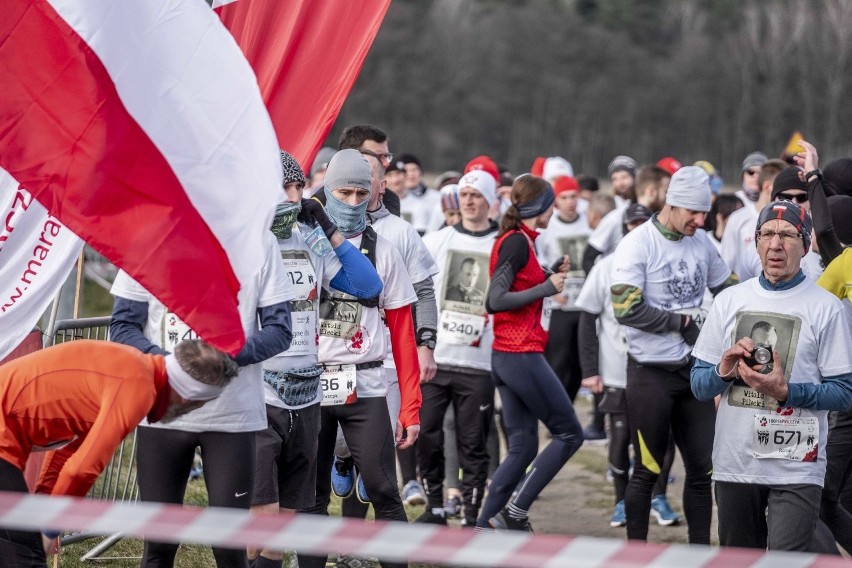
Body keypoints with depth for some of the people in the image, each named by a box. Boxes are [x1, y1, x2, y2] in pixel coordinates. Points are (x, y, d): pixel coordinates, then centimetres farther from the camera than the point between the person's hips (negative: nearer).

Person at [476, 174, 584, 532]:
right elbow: (495, 301, -20)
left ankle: (483, 528, 8)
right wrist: (547, 287, -16)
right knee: (569, 434, 0)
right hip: (522, 355, -10)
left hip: (505, 356, 10)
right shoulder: (518, 242, -13)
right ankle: (515, 510, -4)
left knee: (522, 448, 11)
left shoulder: (514, 240, 15)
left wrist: (551, 277, 13)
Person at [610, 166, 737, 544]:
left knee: (702, 468, 7)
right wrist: (684, 322, -13)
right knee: (647, 470, 0)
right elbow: (627, 309, -21)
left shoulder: (701, 242, 7)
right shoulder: (637, 245, -12)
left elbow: (729, 292, 20)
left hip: (695, 370, 6)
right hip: (651, 373, -6)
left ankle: (700, 551, 15)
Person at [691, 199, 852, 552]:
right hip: (734, 465, 4)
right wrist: (724, 371, -11)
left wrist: (785, 391, -19)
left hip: (796, 467, -4)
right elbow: (699, 386, 11)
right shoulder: (730, 300, 11)